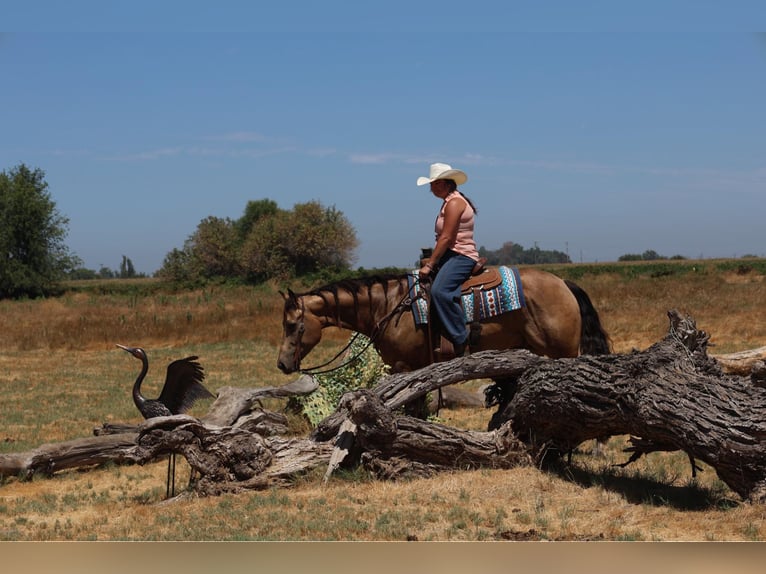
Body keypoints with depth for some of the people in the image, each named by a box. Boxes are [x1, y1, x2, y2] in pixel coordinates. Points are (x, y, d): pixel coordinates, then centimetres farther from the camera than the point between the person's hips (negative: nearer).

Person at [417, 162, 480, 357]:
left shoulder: (455, 202, -13)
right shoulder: (449, 202, 20)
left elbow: (446, 238, -19)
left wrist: (429, 265, -18)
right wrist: (430, 260, 15)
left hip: (462, 256, -12)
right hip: (451, 256, 12)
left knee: (439, 290, -32)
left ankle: (461, 342, -31)